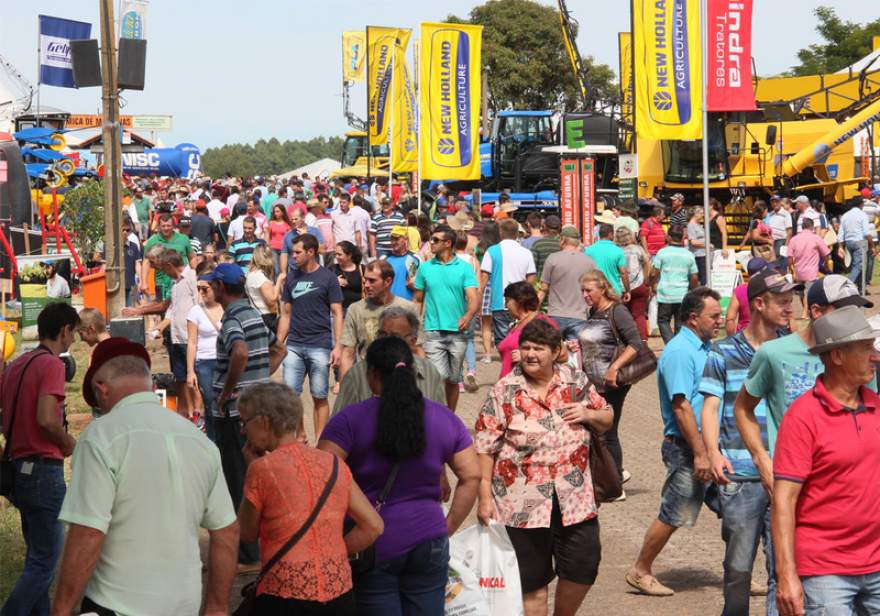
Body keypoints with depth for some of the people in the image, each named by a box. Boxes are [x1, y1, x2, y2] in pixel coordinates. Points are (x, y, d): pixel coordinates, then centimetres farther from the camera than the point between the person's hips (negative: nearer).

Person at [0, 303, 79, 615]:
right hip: (43, 470, -9)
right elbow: (46, 419, -24)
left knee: (37, 554, 18)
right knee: (45, 561, -4)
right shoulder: (52, 365, -13)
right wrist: (68, 443, -8)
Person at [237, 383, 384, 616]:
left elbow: (247, 534, 4)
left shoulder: (262, 468, -8)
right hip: (339, 597, 5)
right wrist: (330, 558, 11)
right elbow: (373, 526, 7)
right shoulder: (333, 464, 6)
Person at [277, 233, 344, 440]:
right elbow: (286, 314, 15)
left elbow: (337, 313, -2)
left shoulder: (327, 278, -1)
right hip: (294, 345, 4)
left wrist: (338, 346, -10)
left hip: (320, 346, -4)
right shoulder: (291, 278, 11)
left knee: (319, 397, 2)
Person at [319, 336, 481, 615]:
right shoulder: (444, 418, 5)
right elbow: (472, 476, 7)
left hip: (371, 546, -3)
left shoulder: (350, 419, -8)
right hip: (429, 544, 3)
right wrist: (449, 526, 12)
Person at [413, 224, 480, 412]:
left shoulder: (464, 268, 0)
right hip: (434, 331, 0)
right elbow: (418, 300, 10)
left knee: (453, 380, 11)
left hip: (458, 332, 0)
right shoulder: (425, 268, 6)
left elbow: (473, 298, -9)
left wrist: (468, 316, -30)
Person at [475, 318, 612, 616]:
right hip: (523, 502, -3)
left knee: (583, 569, 7)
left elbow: (606, 419, 15)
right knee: (532, 580, 7)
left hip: (575, 499, 3)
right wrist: (485, 496, -11)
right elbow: (485, 447, -6)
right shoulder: (503, 392, -6)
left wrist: (589, 414, -8)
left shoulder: (577, 382, 4)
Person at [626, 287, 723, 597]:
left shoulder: (705, 348, 13)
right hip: (685, 447, -9)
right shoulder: (679, 351, -16)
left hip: (710, 445, 9)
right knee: (673, 516, 0)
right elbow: (681, 406, -22)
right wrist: (700, 454, -24)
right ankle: (640, 571, 14)